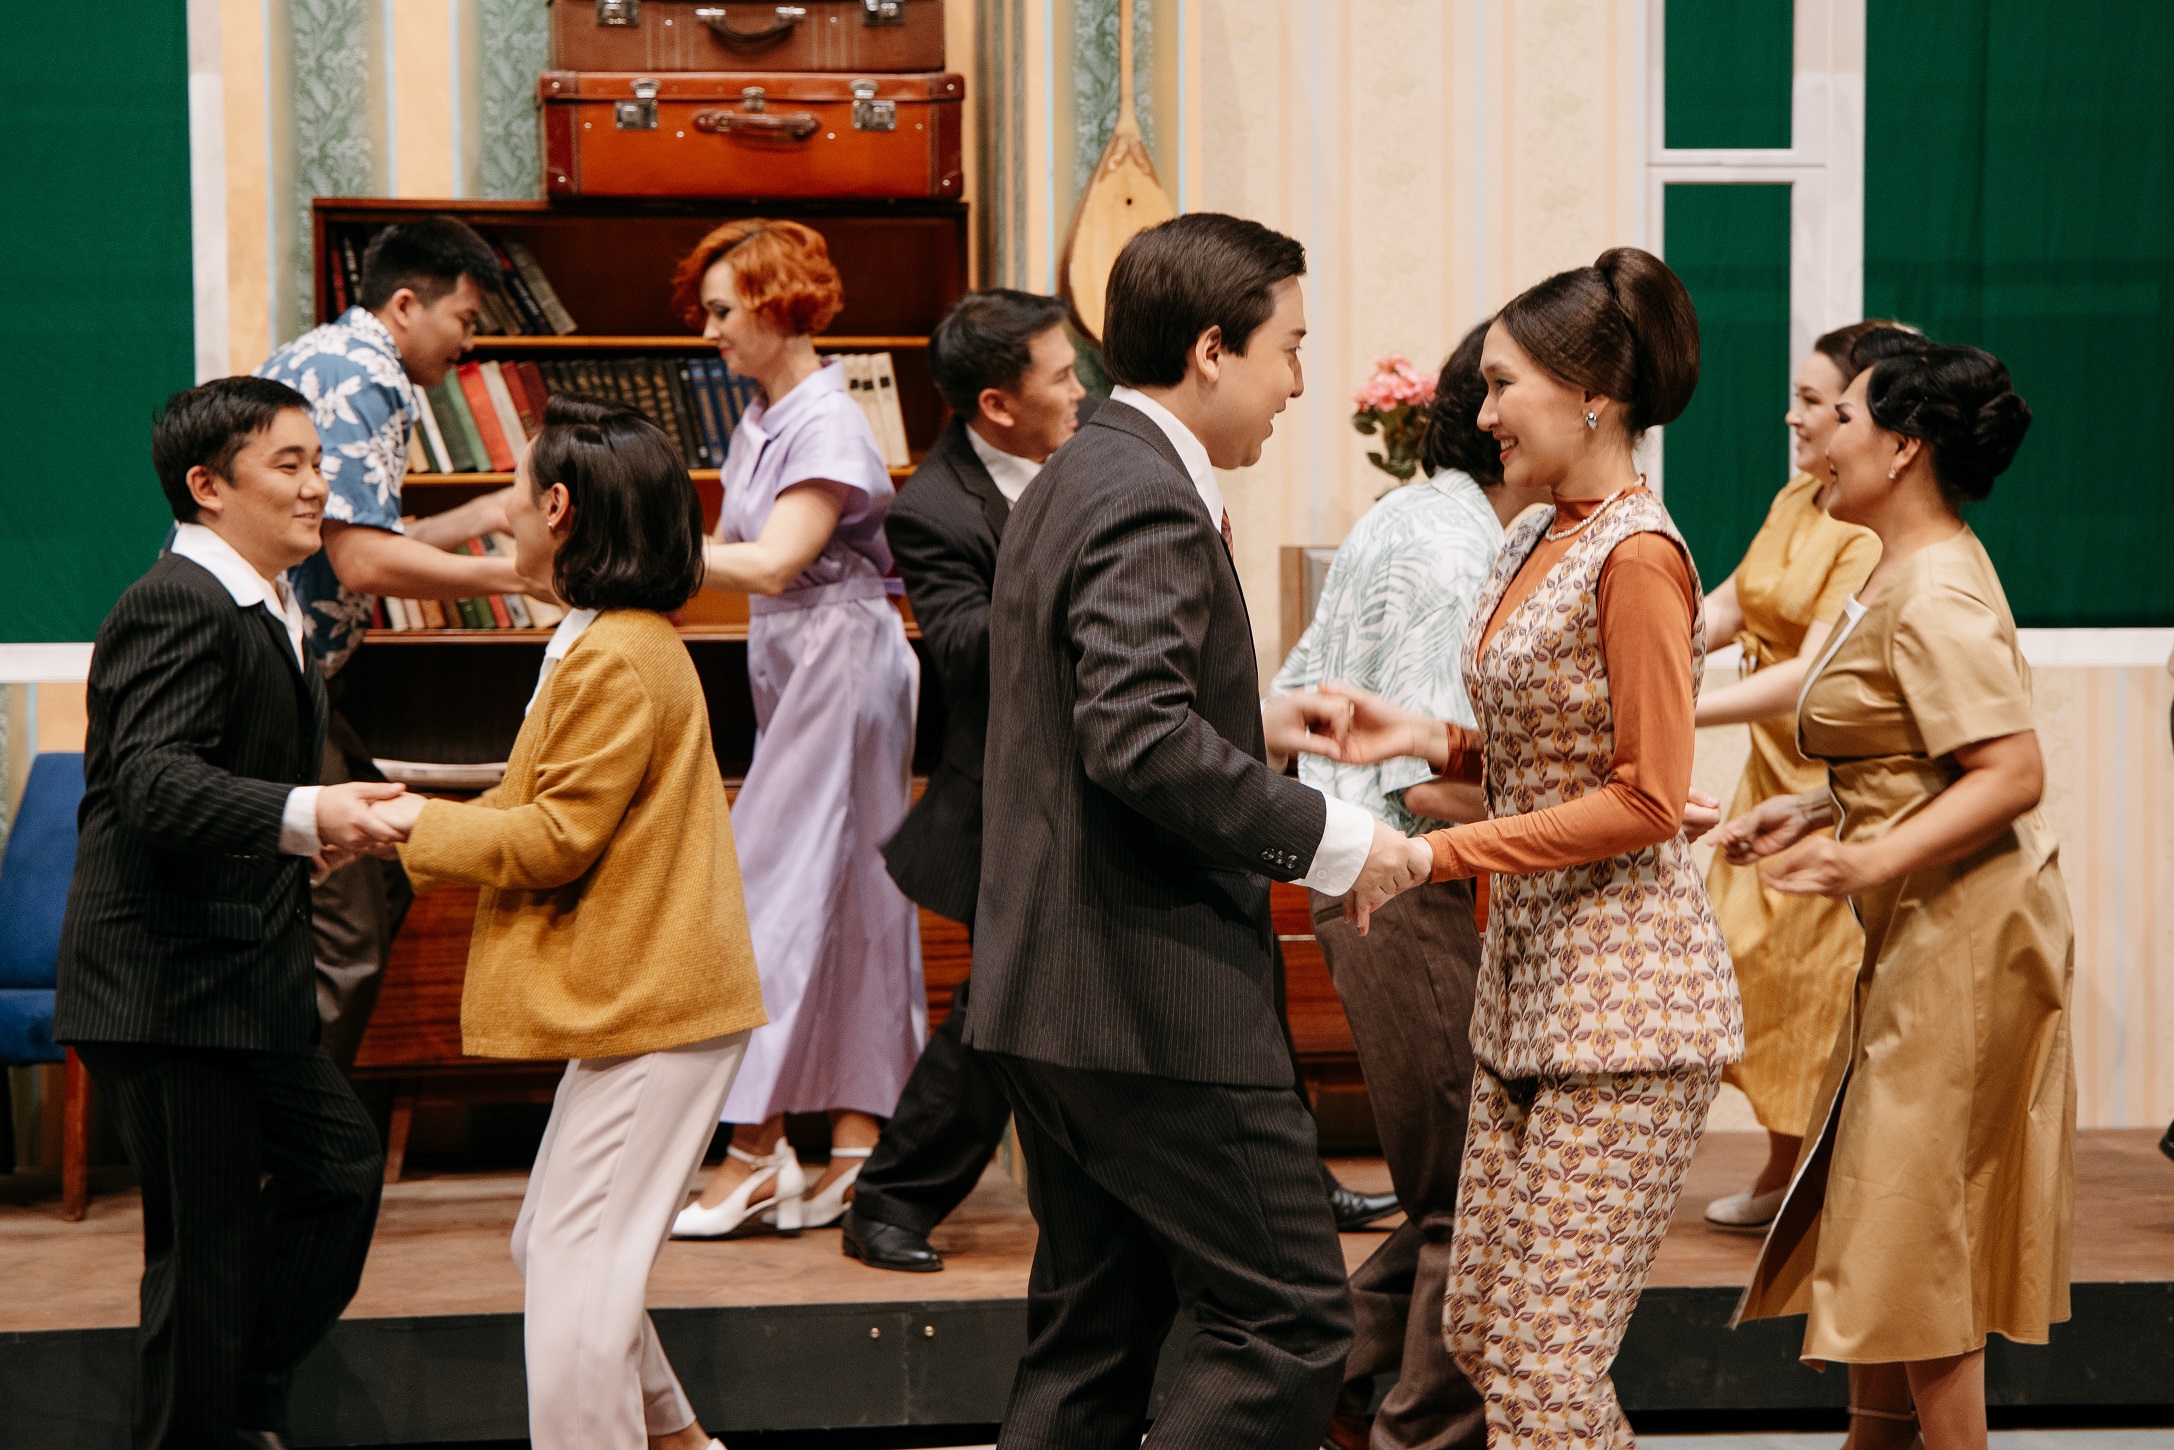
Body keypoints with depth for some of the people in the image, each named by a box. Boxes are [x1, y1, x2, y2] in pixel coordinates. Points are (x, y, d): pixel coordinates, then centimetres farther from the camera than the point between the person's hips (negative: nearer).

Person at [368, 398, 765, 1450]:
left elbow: (555, 840, -18)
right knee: (549, 1246, 19)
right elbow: (563, 811, 18)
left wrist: (419, 825, -8)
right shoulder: (626, 641, 15)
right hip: (641, 999, 11)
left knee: (575, 1271, -10)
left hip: (653, 1009, -11)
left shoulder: (615, 663, -19)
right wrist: (429, 821, 12)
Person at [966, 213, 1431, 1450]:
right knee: (1291, 1327, -4)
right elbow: (1139, 740, -29)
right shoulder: (1150, 503, -17)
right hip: (1157, 999, -11)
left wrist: (1249, 723, 18)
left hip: (1054, 997, 11)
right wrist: (1327, 837, -20)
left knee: (1094, 1340, 16)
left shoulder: (1075, 481, 16)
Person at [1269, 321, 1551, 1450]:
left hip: (1351, 879, 10)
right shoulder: (1459, 558, -18)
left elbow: (1294, 698, 18)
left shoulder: (1398, 519, 13)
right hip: (1409, 890, -10)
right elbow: (1432, 782, -23)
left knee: (1455, 1181, 16)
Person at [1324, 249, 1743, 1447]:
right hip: (1527, 986, 9)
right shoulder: (1535, 542, 13)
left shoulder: (1638, 556, -15)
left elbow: (1646, 800, -17)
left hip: (1624, 998, -9)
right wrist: (1431, 740, 6)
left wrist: (1435, 853, -16)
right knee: (1478, 1330, 13)